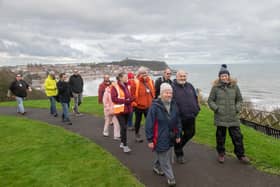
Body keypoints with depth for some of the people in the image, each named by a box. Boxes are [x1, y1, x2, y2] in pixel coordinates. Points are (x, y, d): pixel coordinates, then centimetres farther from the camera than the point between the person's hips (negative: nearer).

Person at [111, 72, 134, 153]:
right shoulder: (115, 86, -10)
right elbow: (114, 98, -16)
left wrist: (130, 99, -5)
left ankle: (122, 143, 28)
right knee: (123, 127, -11)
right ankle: (125, 145, -4)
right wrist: (124, 100, -21)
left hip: (127, 109, 7)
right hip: (119, 110, -6)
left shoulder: (127, 86, 11)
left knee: (124, 126, 14)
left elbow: (130, 96, 19)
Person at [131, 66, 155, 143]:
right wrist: (134, 103, -12)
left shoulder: (150, 81, 2)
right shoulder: (135, 82, -15)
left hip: (148, 105, 4)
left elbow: (153, 92, 13)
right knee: (138, 121, 13)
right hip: (138, 106, -4)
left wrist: (153, 100, 11)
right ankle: (137, 135, 30)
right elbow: (132, 94, -13)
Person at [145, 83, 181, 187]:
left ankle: (157, 167, 47)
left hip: (170, 138, 6)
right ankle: (170, 178, 20)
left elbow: (178, 121, 9)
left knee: (165, 156, 22)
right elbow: (149, 124, -17)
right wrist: (150, 139, -15)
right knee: (164, 160, 5)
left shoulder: (174, 105, -1)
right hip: (160, 138, -6)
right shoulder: (155, 106, -19)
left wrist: (177, 135, 12)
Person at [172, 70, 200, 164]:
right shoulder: (173, 87, -10)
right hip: (179, 118, -6)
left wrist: (196, 109, 11)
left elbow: (195, 98, 18)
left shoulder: (190, 86, 10)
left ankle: (180, 146, 43)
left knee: (190, 133, 18)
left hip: (191, 117, 6)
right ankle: (179, 154, 26)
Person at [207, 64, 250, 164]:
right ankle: (221, 154, 29)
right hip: (220, 117, -1)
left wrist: (237, 109, -2)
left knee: (237, 136, 7)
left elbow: (239, 99, 12)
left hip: (233, 117, 2)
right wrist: (216, 108, -11)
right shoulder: (215, 87, -4)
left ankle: (240, 155, 24)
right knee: (220, 137, 11)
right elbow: (210, 100, 1)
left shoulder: (234, 86, 2)